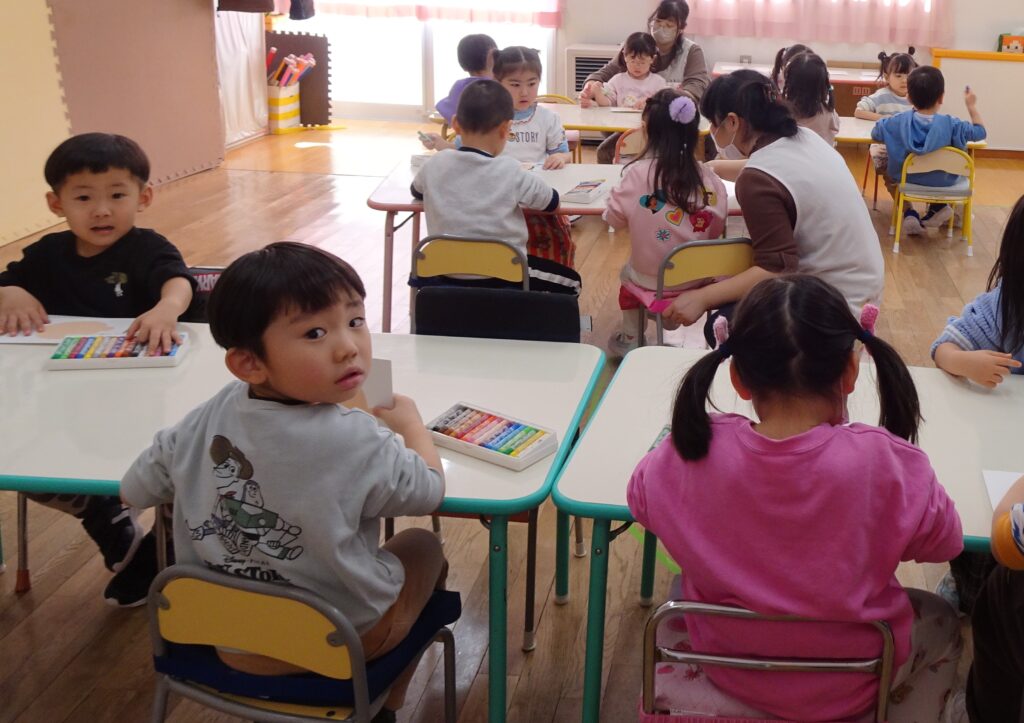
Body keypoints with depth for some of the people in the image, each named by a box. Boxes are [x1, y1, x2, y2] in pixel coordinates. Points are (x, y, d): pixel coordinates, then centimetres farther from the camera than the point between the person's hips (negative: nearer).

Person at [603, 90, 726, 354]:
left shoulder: (637, 173, -18)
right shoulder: (705, 175, -11)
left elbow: (614, 219, -5)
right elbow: (716, 229, 0)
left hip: (651, 279, -2)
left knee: (627, 272, 29)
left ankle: (631, 338, 40)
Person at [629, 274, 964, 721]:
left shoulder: (692, 453, -25)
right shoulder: (888, 464, -30)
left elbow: (640, 500, -3)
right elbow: (943, 544, -9)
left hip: (726, 671, 2)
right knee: (941, 623, 29)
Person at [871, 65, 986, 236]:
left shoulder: (897, 122, -18)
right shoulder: (951, 124, -21)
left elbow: (874, 134, -2)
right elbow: (980, 132, -8)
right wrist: (972, 106, 3)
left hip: (907, 178, 0)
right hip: (944, 181, 1)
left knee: (889, 174, 34)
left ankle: (909, 214, 18)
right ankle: (938, 207, 26)